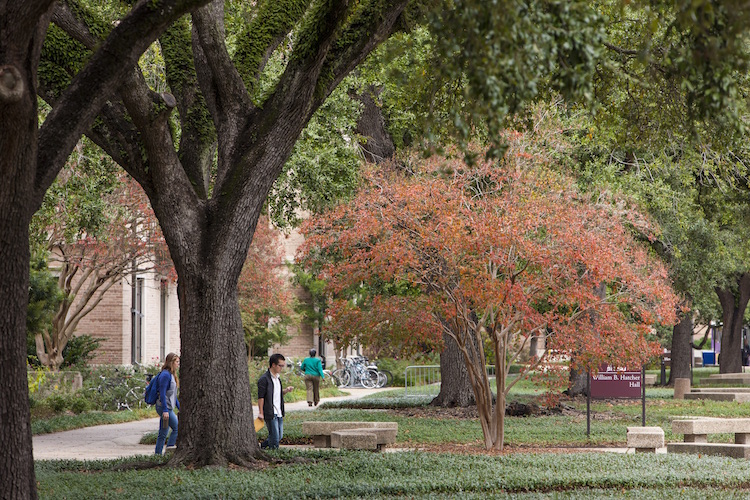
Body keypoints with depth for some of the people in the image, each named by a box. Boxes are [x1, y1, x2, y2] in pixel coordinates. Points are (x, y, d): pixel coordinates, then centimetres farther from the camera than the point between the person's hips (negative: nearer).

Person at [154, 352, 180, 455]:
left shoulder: (171, 375, 17)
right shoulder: (165, 375, -14)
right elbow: (162, 394, -19)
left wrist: (180, 408, 23)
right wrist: (165, 410, -22)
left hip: (168, 408, 10)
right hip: (164, 408, -10)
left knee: (163, 434, 9)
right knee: (177, 428, -10)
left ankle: (158, 453, 10)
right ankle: (170, 446, -8)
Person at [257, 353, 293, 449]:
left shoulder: (277, 378, 16)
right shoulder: (264, 379, -11)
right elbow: (261, 397, -12)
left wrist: (286, 390, 5)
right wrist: (261, 413, -15)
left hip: (279, 413, 8)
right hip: (270, 414, -8)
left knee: (279, 436, 13)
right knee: (274, 437, -8)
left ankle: (263, 446, 30)